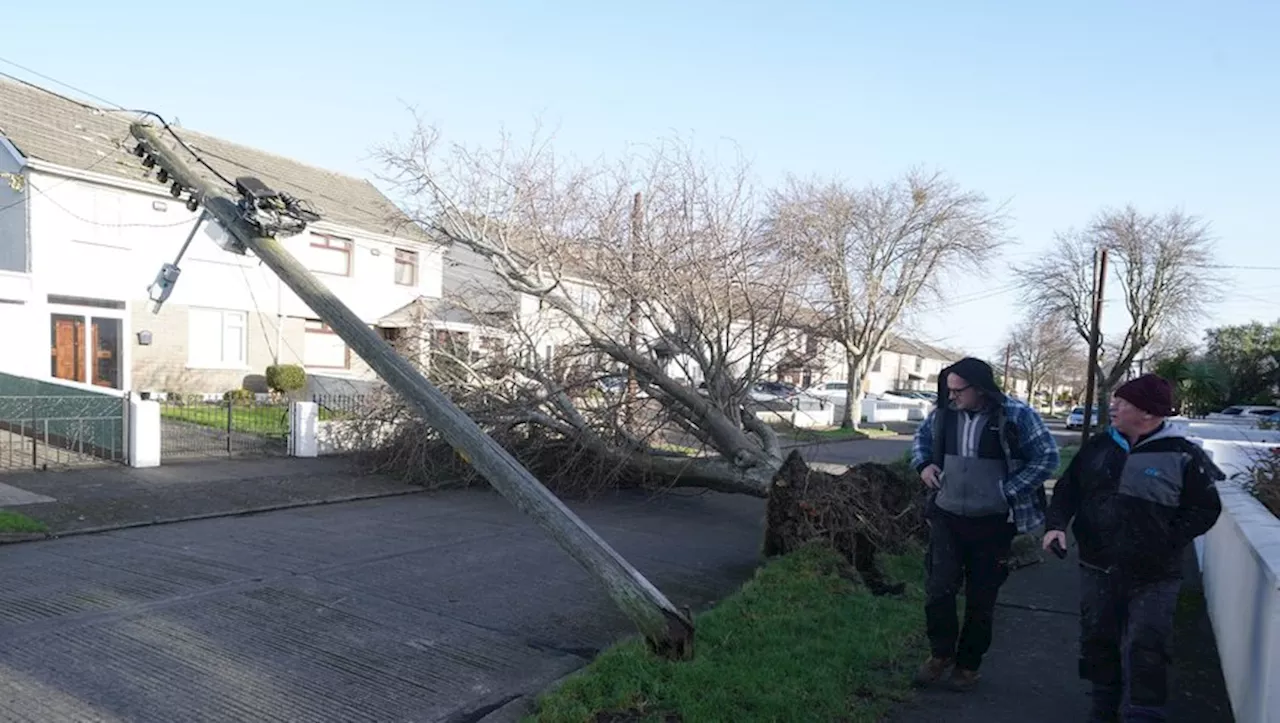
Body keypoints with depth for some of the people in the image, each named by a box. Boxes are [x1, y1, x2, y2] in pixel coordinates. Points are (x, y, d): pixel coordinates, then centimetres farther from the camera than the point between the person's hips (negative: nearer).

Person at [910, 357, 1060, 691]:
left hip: (992, 523, -3)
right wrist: (923, 464, -1)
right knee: (938, 589, 0)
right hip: (946, 517, 3)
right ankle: (941, 654, 23)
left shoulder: (1016, 415, -14)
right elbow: (922, 436, 18)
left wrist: (1008, 490, -14)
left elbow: (1048, 457, -8)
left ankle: (968, 665, 28)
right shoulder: (944, 412, -2)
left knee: (981, 599, 10)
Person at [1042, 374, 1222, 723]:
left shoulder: (1182, 455, -11)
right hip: (1097, 568, 5)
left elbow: (1205, 509, -5)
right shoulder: (1100, 445, 3)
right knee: (1097, 639, 14)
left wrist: (1167, 543, -15)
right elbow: (1068, 488, 9)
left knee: (1146, 648, -4)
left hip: (1153, 576, -4)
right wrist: (1056, 523, -7)